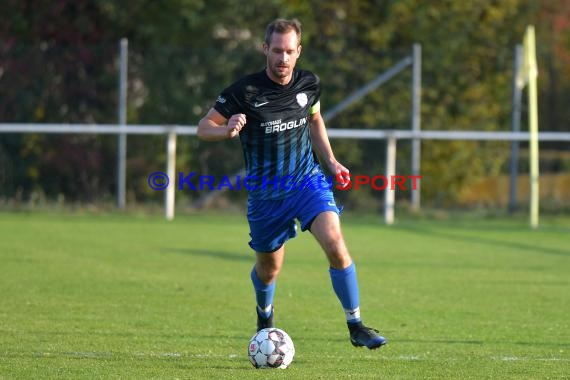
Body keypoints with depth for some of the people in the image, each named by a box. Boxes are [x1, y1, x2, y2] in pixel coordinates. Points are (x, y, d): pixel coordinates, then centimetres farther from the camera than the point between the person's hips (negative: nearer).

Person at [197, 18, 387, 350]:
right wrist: (227, 130, -30)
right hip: (265, 192, -1)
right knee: (269, 268, 12)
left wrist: (331, 161, 10)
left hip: (308, 179, 1)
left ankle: (356, 325, -10)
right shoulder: (245, 91, -15)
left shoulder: (309, 83, -3)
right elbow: (204, 128, -9)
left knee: (335, 244, -21)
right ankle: (265, 316, 48)